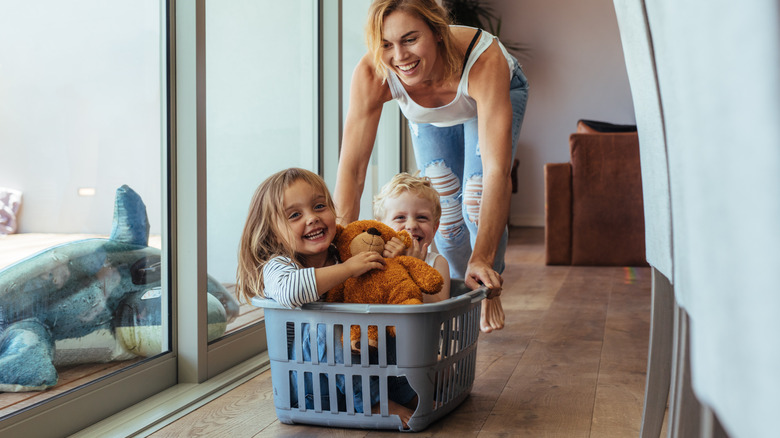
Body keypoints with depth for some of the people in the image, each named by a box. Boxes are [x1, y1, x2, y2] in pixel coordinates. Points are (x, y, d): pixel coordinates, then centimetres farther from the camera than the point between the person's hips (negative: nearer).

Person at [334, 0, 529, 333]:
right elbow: (351, 169, -39)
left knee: (476, 202, -17)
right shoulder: (371, 75, -40)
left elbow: (497, 170, -51)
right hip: (430, 116, 2)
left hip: (499, 95, -2)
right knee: (444, 208, -1)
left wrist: (483, 258, -58)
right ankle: (461, 285, 31)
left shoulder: (484, 60, -47)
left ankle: (489, 291, 12)